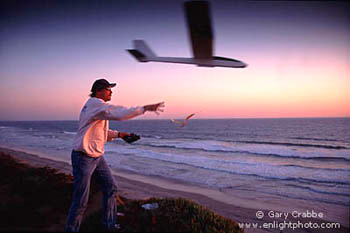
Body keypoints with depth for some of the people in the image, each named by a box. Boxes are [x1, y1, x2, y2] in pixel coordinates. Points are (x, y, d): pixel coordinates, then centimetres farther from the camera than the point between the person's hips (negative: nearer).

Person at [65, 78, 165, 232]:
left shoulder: (99, 106, 14)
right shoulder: (94, 103, -18)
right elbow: (119, 114, -30)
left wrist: (118, 134, 7)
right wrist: (145, 108, -25)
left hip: (97, 156, 10)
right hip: (83, 157, -10)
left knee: (110, 188, 12)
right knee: (81, 200, -1)